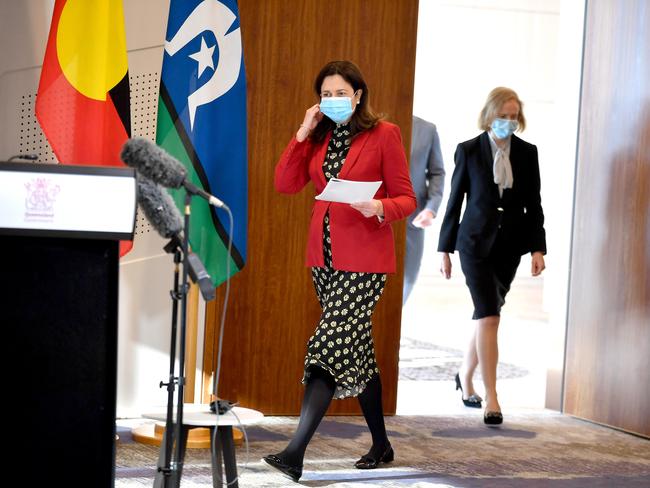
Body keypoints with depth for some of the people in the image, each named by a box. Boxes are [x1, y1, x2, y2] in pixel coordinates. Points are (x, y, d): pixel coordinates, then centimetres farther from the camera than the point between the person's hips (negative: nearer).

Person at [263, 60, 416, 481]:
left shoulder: (384, 134, -5)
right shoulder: (319, 137, 11)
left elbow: (406, 199, -4)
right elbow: (286, 184, 2)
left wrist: (379, 208, -25)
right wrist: (304, 132, -3)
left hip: (364, 258, -6)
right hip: (325, 254, 6)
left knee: (331, 346, -14)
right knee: (356, 349, 14)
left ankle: (296, 453, -18)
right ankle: (381, 446, 26)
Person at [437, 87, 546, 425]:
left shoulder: (527, 153, 3)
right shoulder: (469, 151, -3)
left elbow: (534, 204, 5)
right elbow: (455, 200, 1)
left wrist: (537, 248, -3)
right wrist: (445, 249, 2)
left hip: (509, 245, 3)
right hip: (475, 243, -3)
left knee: (486, 315, 13)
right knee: (489, 318, -12)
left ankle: (465, 375, 35)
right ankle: (491, 399, -12)